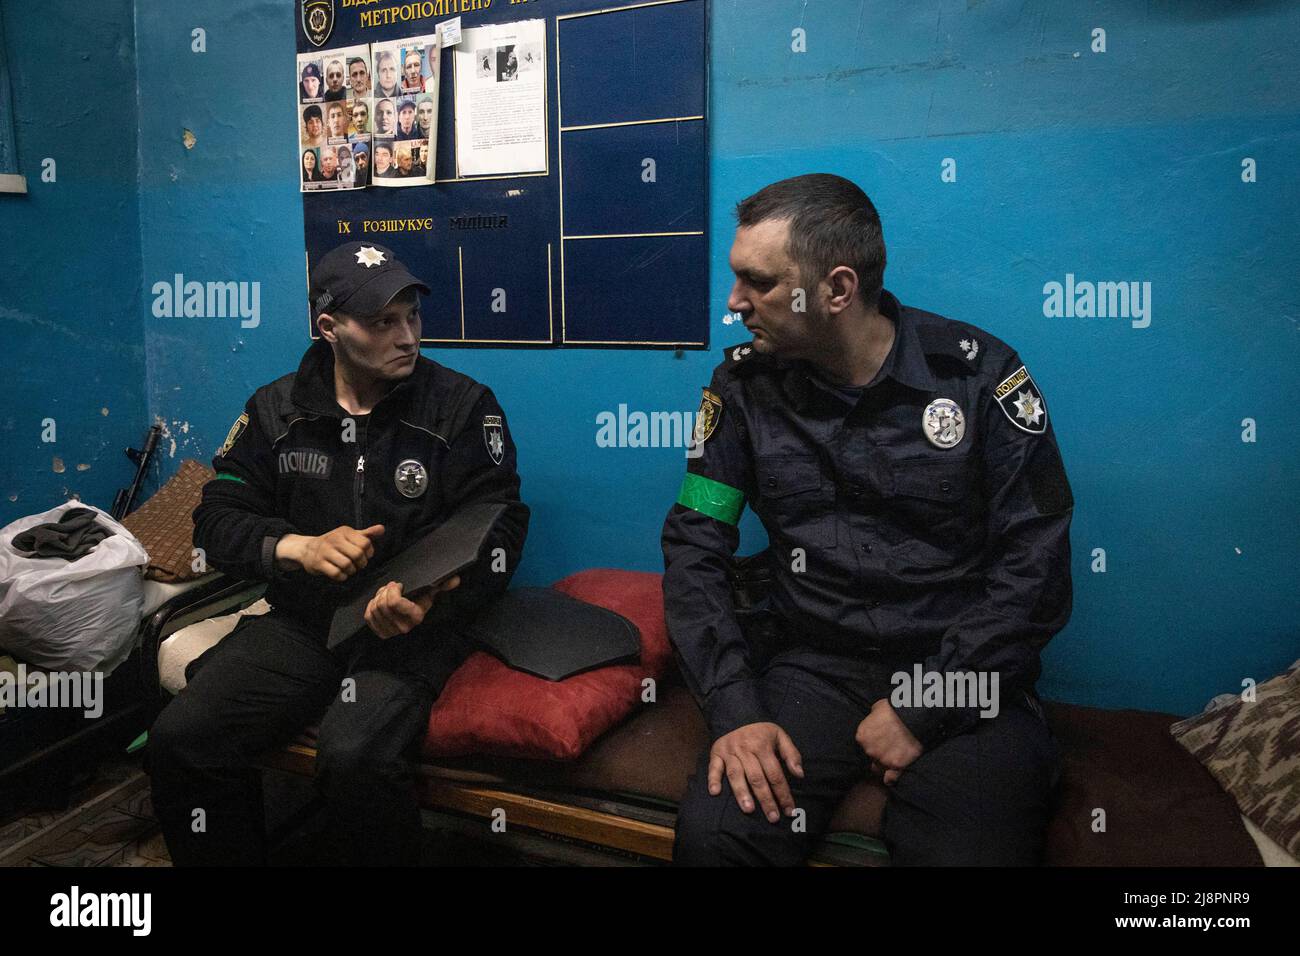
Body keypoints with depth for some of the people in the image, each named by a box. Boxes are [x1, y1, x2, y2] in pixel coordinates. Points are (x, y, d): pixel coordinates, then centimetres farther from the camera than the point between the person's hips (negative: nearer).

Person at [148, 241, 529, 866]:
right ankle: (231, 859, 9)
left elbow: (498, 531, -6)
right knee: (179, 738, -17)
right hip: (300, 620, 4)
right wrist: (299, 548, -12)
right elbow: (218, 518, 8)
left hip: (411, 625, -3)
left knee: (354, 758, -31)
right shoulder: (276, 409, 8)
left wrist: (430, 598, -24)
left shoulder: (464, 406, -3)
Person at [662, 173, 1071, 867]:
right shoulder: (746, 382, 1)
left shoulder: (979, 373, -6)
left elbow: (1033, 567, -6)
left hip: (961, 676, 0)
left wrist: (922, 708, -12)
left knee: (972, 848, -25)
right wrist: (734, 707, -13)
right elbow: (694, 548, -2)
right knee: (712, 834, -23)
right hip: (810, 665, 1)